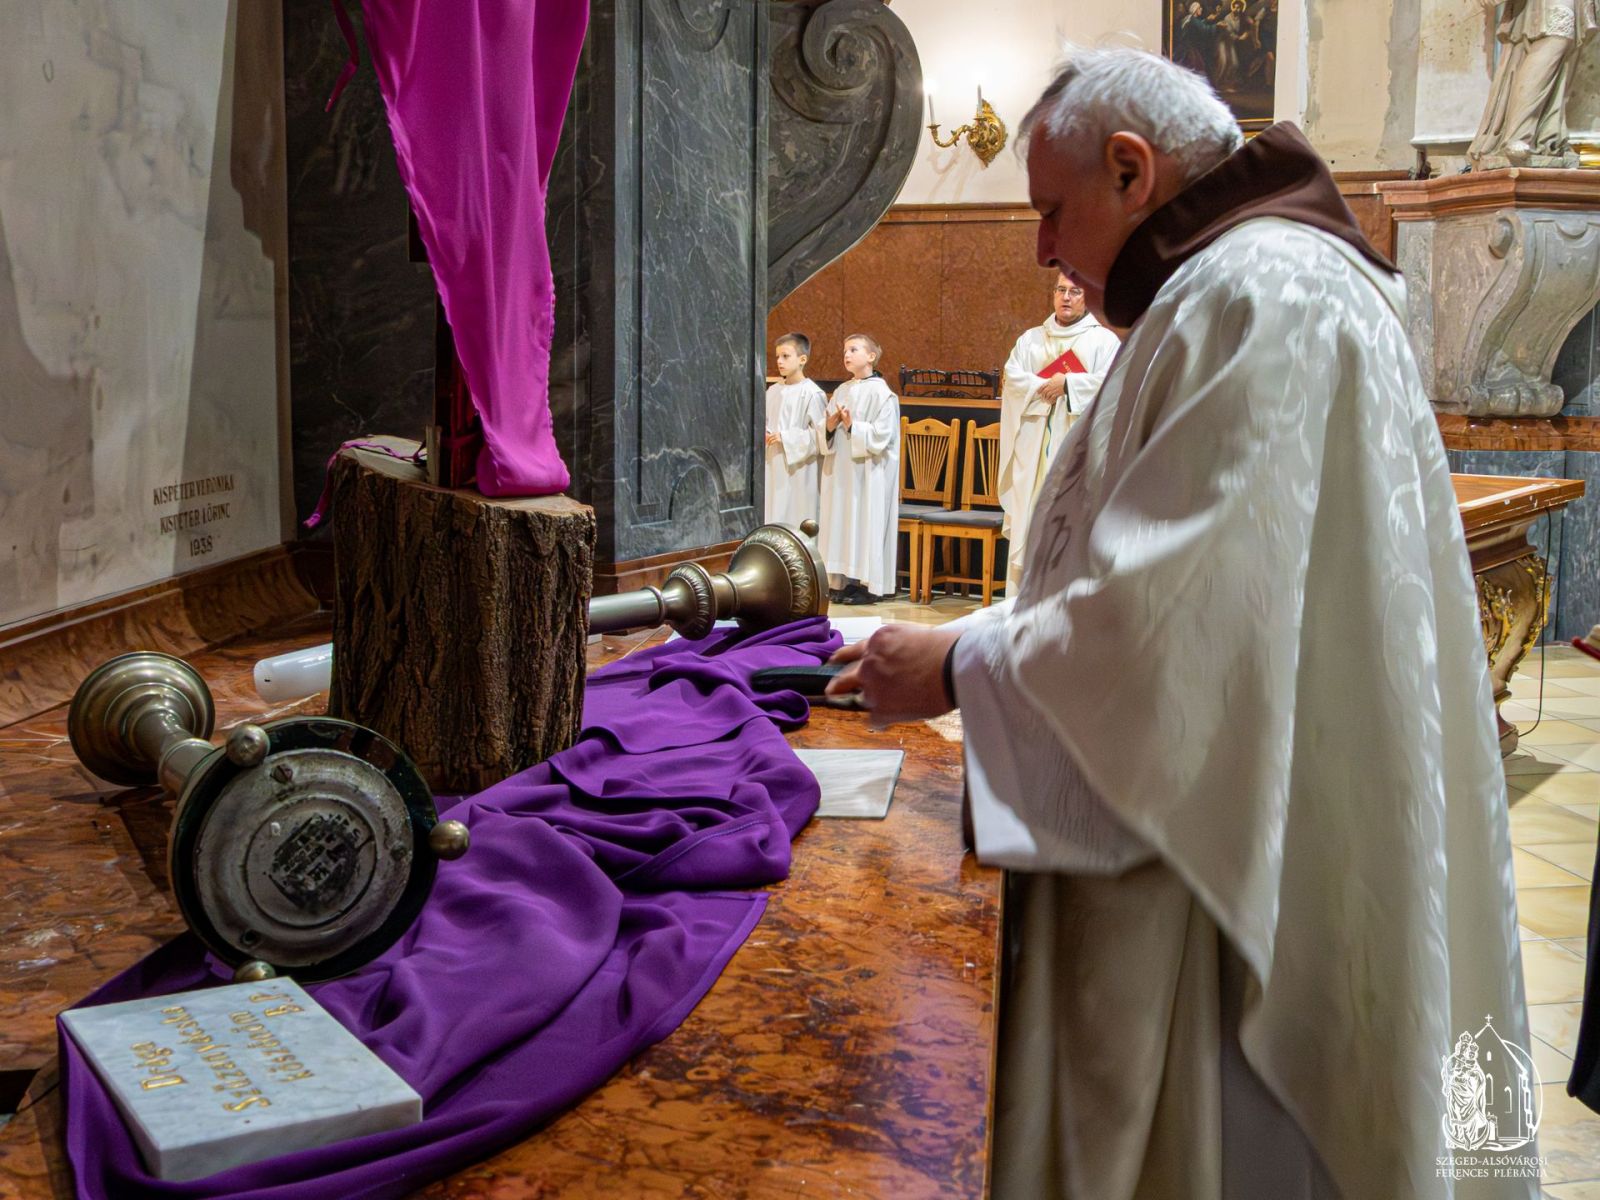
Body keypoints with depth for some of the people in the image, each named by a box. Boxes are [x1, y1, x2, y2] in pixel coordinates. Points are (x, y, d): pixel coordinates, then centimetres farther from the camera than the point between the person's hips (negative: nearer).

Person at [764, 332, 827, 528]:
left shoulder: (811, 393, -11)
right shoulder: (773, 391, 10)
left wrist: (785, 438, -16)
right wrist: (765, 434, -1)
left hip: (799, 470, -7)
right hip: (774, 468, 7)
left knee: (797, 521, -2)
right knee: (774, 518, 8)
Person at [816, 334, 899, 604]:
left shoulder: (881, 393, -7)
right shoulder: (842, 391, 13)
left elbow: (881, 435, -15)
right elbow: (823, 434, 13)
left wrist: (852, 426, -17)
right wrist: (829, 426, -8)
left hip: (867, 474, -7)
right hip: (840, 472, 7)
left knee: (865, 522, -4)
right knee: (841, 523, 6)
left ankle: (868, 585, 2)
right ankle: (845, 581, 12)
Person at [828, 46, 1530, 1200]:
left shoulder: (1264, 295, -18)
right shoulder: (1223, 291, 15)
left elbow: (1181, 612, -25)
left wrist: (959, 668, -13)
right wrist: (962, 645, 11)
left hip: (1229, 871, -10)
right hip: (1195, 829, 10)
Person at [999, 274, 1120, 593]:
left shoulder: (1103, 339, 7)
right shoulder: (1030, 339, 17)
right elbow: (1013, 378, 3)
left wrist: (1067, 384, -12)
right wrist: (1047, 389, -11)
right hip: (1034, 449, 3)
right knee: (1028, 523, 1)